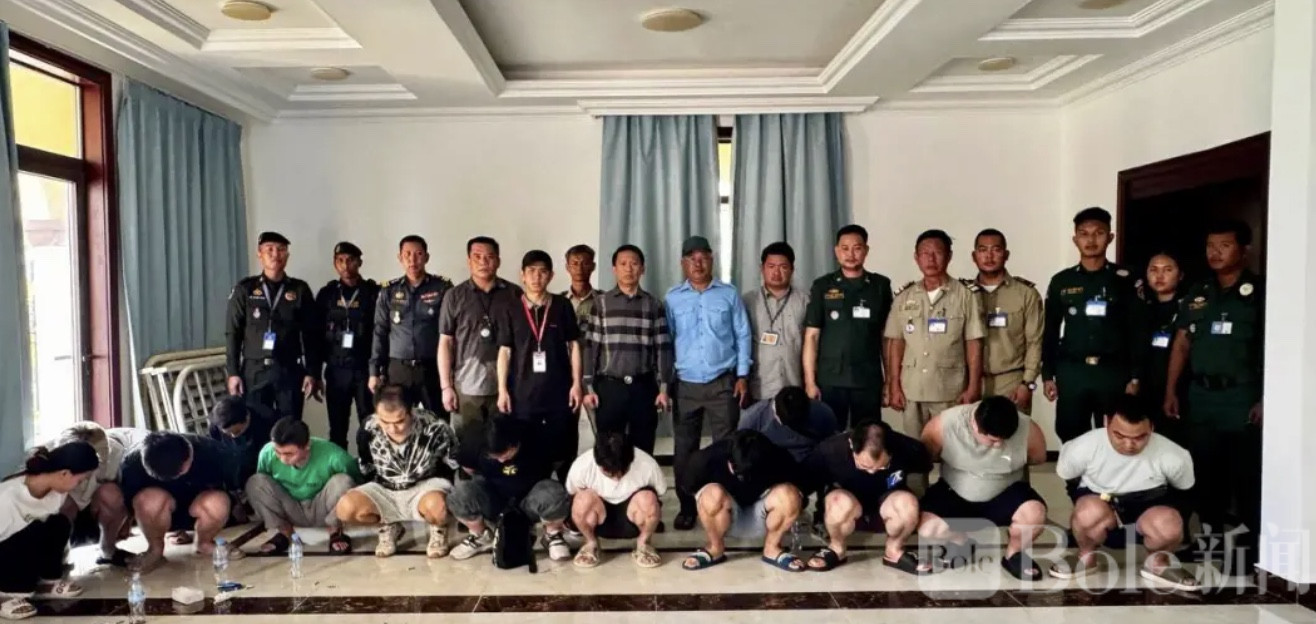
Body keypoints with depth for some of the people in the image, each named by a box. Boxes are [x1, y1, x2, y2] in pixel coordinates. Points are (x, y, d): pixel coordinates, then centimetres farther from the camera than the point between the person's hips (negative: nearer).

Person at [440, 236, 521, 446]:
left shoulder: (515, 294, 2)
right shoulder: (455, 296, 2)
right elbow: (445, 343, 4)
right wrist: (446, 386, 0)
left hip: (506, 386, 0)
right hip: (468, 387, 0)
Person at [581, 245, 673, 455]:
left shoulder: (654, 305, 6)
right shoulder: (601, 303, 4)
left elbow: (663, 348, 4)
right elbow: (590, 346, 2)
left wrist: (663, 388, -1)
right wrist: (589, 387, -4)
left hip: (643, 387, 1)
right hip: (609, 386, -1)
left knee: (643, 449, 6)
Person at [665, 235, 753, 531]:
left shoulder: (729, 294, 3)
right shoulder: (672, 298, 4)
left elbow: (742, 335, 4)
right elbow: (666, 340, 5)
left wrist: (743, 375, -2)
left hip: (723, 383, -1)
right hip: (686, 384, 1)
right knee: (684, 449, 6)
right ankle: (686, 507, 19)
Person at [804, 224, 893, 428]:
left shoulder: (881, 285, 6)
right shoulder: (822, 287, 3)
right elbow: (811, 336, 1)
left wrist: (890, 379, 4)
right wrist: (810, 381, -5)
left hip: (869, 381, 1)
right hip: (830, 381, -1)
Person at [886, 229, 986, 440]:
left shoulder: (967, 295, -2)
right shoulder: (904, 297, 7)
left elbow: (974, 345, -3)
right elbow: (897, 343, 9)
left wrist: (973, 388, -7)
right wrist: (894, 385, 4)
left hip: (951, 392, -3)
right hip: (911, 391, 3)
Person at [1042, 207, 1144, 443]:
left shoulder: (1124, 280, 2)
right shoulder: (1061, 282, 6)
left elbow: (1136, 331, 2)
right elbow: (1051, 331, 9)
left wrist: (1135, 377, -3)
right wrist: (1047, 375, 4)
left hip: (1114, 371, -1)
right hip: (1071, 372, 1)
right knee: (1071, 439, 5)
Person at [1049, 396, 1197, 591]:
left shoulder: (1171, 456, -22)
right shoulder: (1084, 447, -24)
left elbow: (1184, 487, 2)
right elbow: (1062, 475, -1)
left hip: (1148, 507, 1)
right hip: (1098, 500, 0)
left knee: (1170, 526, -33)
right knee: (1089, 512, -36)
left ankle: (1157, 561, 4)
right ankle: (1086, 556, -1)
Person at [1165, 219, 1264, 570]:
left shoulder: (1260, 292, -3)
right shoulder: (1197, 294, 11)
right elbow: (1181, 344, 12)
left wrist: (1264, 399, -12)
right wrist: (1170, 390, 6)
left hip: (1241, 396, -4)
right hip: (1200, 395, 4)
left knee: (1245, 473, 1)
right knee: (1205, 471, 10)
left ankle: (1247, 543, 10)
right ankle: (1210, 535, 22)